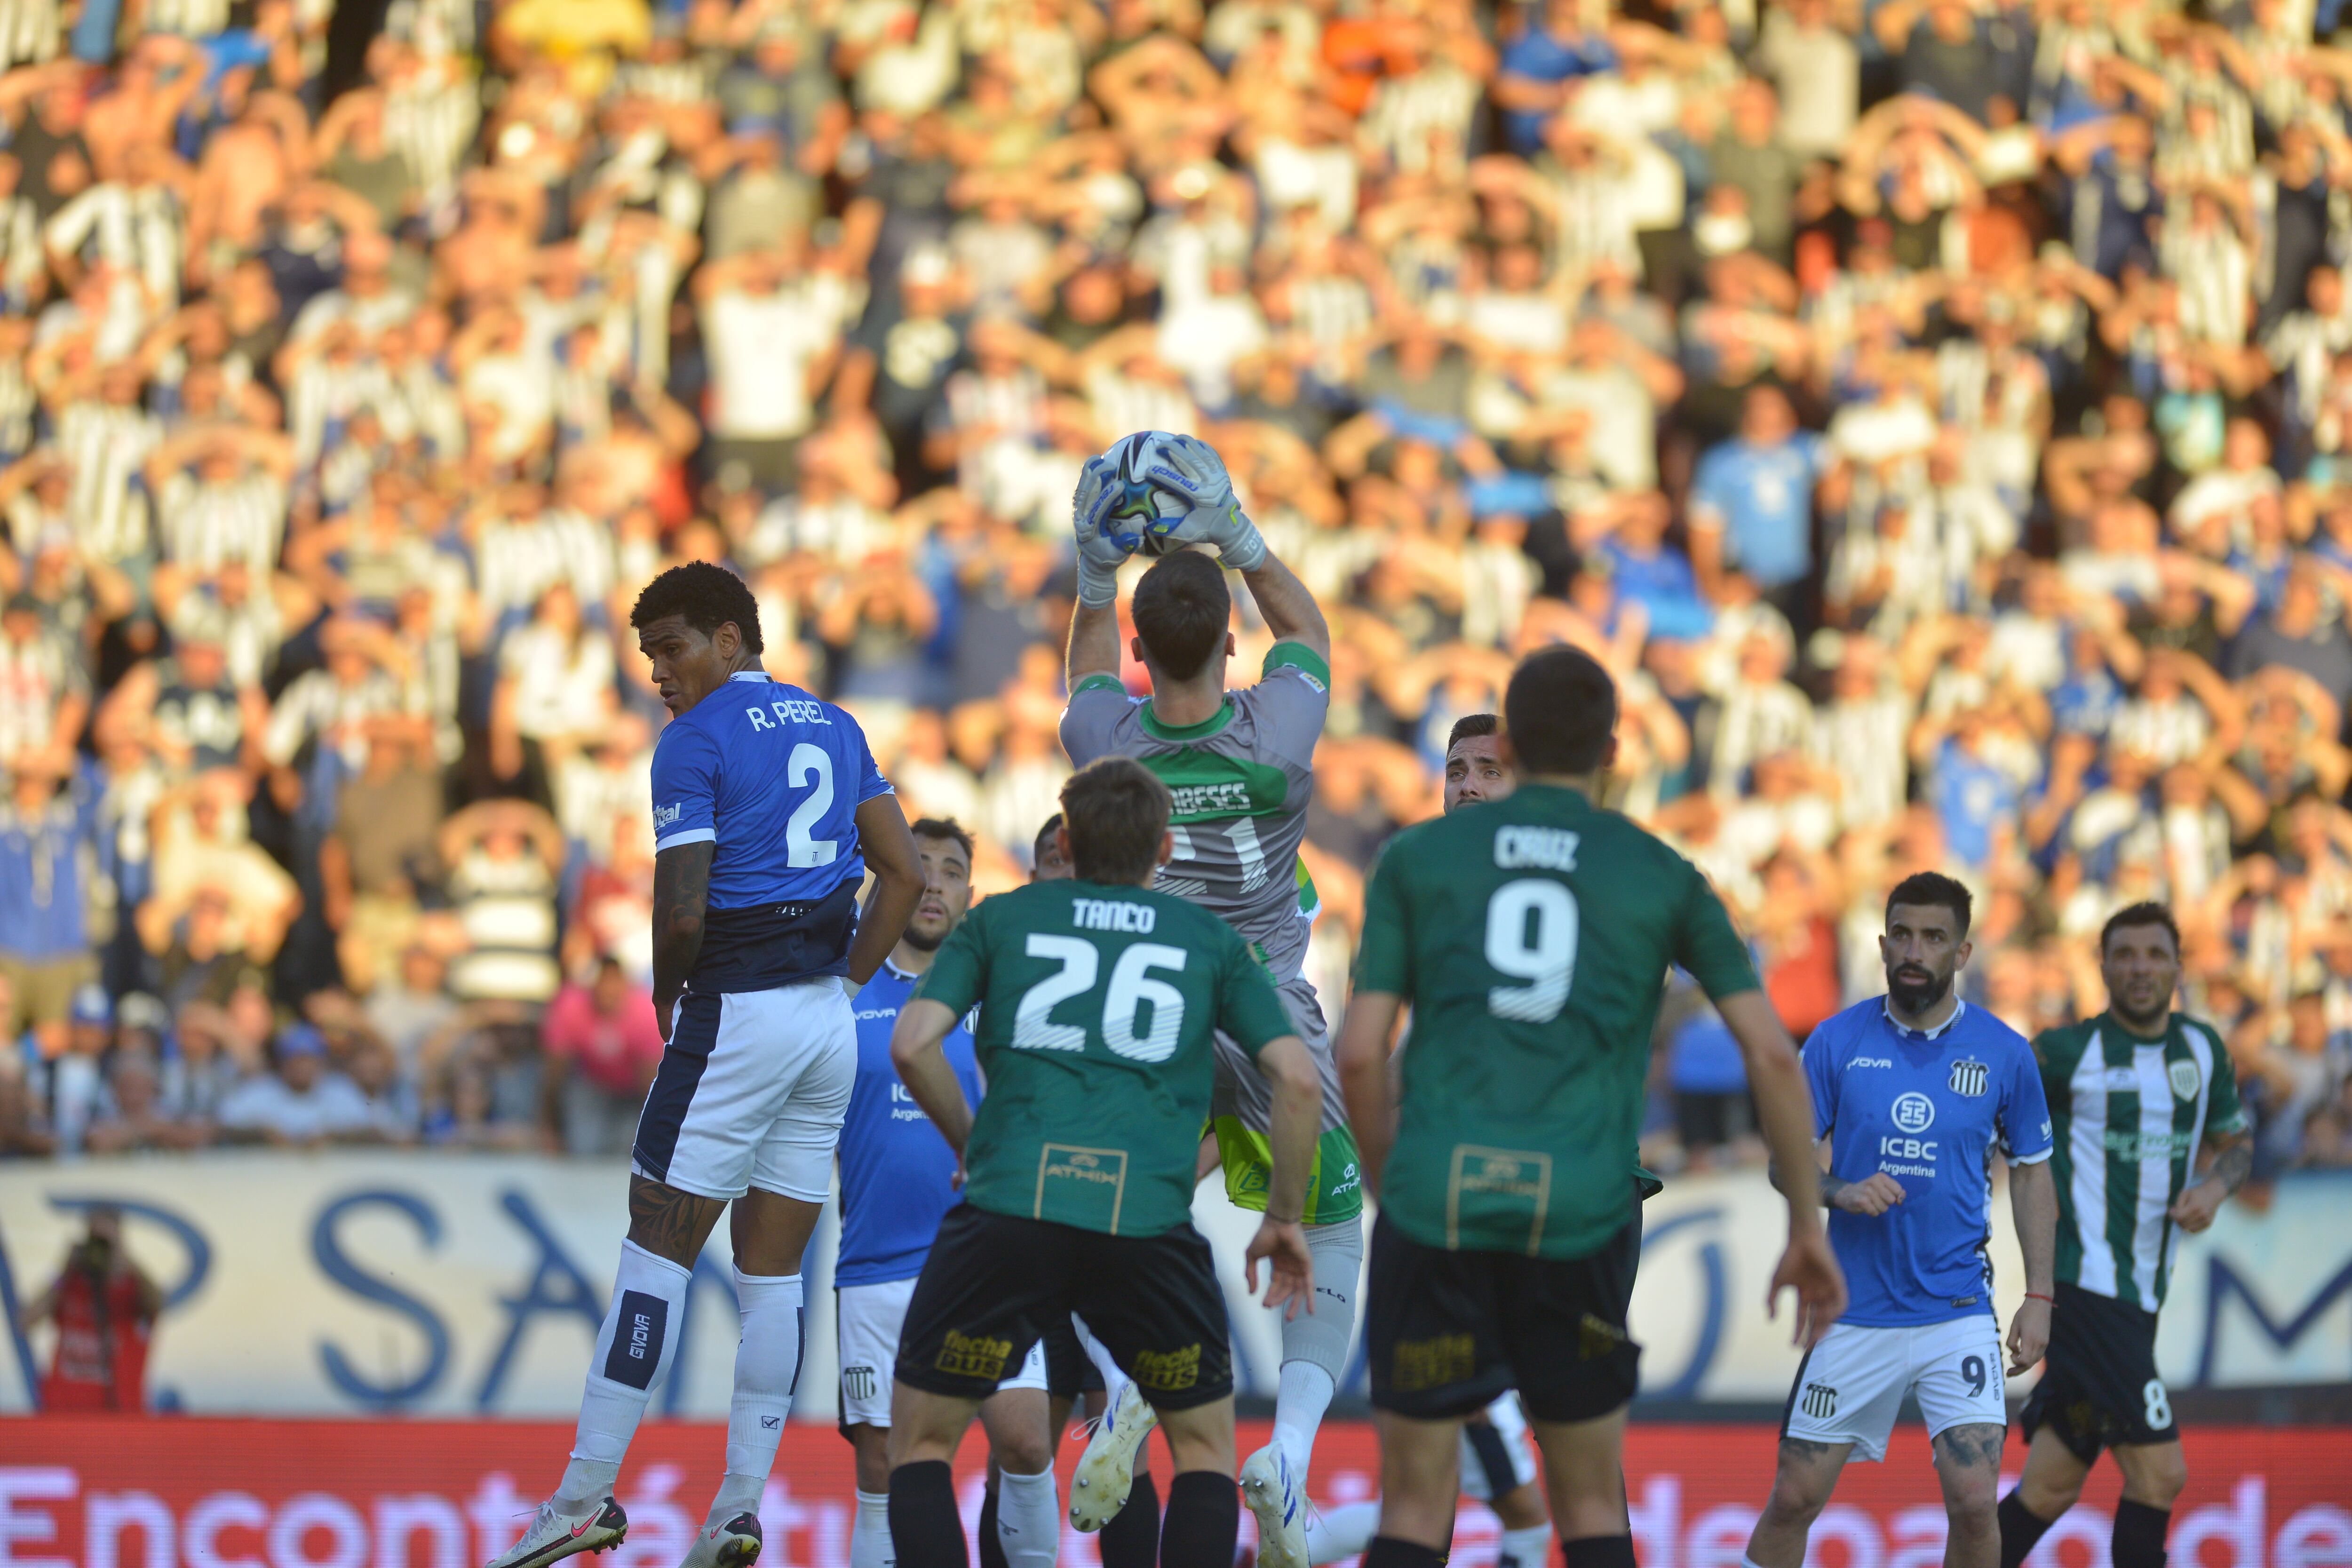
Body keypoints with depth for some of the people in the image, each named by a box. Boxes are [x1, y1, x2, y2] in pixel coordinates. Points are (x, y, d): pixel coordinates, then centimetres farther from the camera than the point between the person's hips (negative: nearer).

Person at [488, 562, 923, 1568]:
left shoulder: (696, 742, -9)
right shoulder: (834, 729, 14)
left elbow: (683, 912, -16)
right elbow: (903, 874, 12)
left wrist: (666, 993, 3)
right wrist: (843, 985, 14)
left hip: (736, 1020, -7)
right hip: (829, 1027, 7)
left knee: (656, 1252, -3)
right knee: (773, 1274, 7)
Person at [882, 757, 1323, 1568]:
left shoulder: (1001, 920, 20)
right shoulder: (1211, 942, 20)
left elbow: (912, 1044, 5)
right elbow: (1297, 1077, 10)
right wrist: (1285, 1219, 21)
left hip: (1007, 1206, 0)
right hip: (1150, 1220, 0)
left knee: (920, 1440, 16)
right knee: (1205, 1443, 21)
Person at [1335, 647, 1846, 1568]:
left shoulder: (1418, 858, 12)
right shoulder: (1663, 878, 12)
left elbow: (1360, 1052, 5)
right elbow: (1771, 1052, 6)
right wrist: (1809, 1231, 14)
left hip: (1438, 1205, 0)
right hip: (1578, 1216, 0)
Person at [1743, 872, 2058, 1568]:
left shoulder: (2003, 1052, 0)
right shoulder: (1837, 1041, -1)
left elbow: (2031, 1172, 10)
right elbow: (1784, 1160, 4)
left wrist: (2038, 1296, 4)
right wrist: (1840, 1191, -18)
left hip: (1957, 1313, -1)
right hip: (1854, 1312, 1)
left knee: (1974, 1503, -12)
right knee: (1794, 1501, 3)